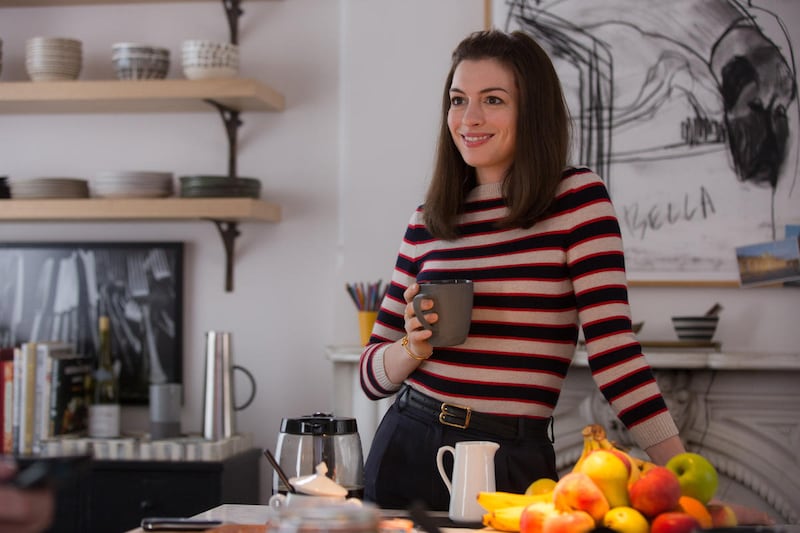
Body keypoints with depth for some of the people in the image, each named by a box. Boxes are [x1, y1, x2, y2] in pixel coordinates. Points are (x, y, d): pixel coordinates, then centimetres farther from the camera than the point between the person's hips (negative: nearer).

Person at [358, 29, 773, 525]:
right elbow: (373, 374, 11)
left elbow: (613, 349, -11)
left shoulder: (578, 197, -4)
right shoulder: (428, 223, 6)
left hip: (514, 465, -3)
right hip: (407, 452, 4)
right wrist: (414, 348, -10)